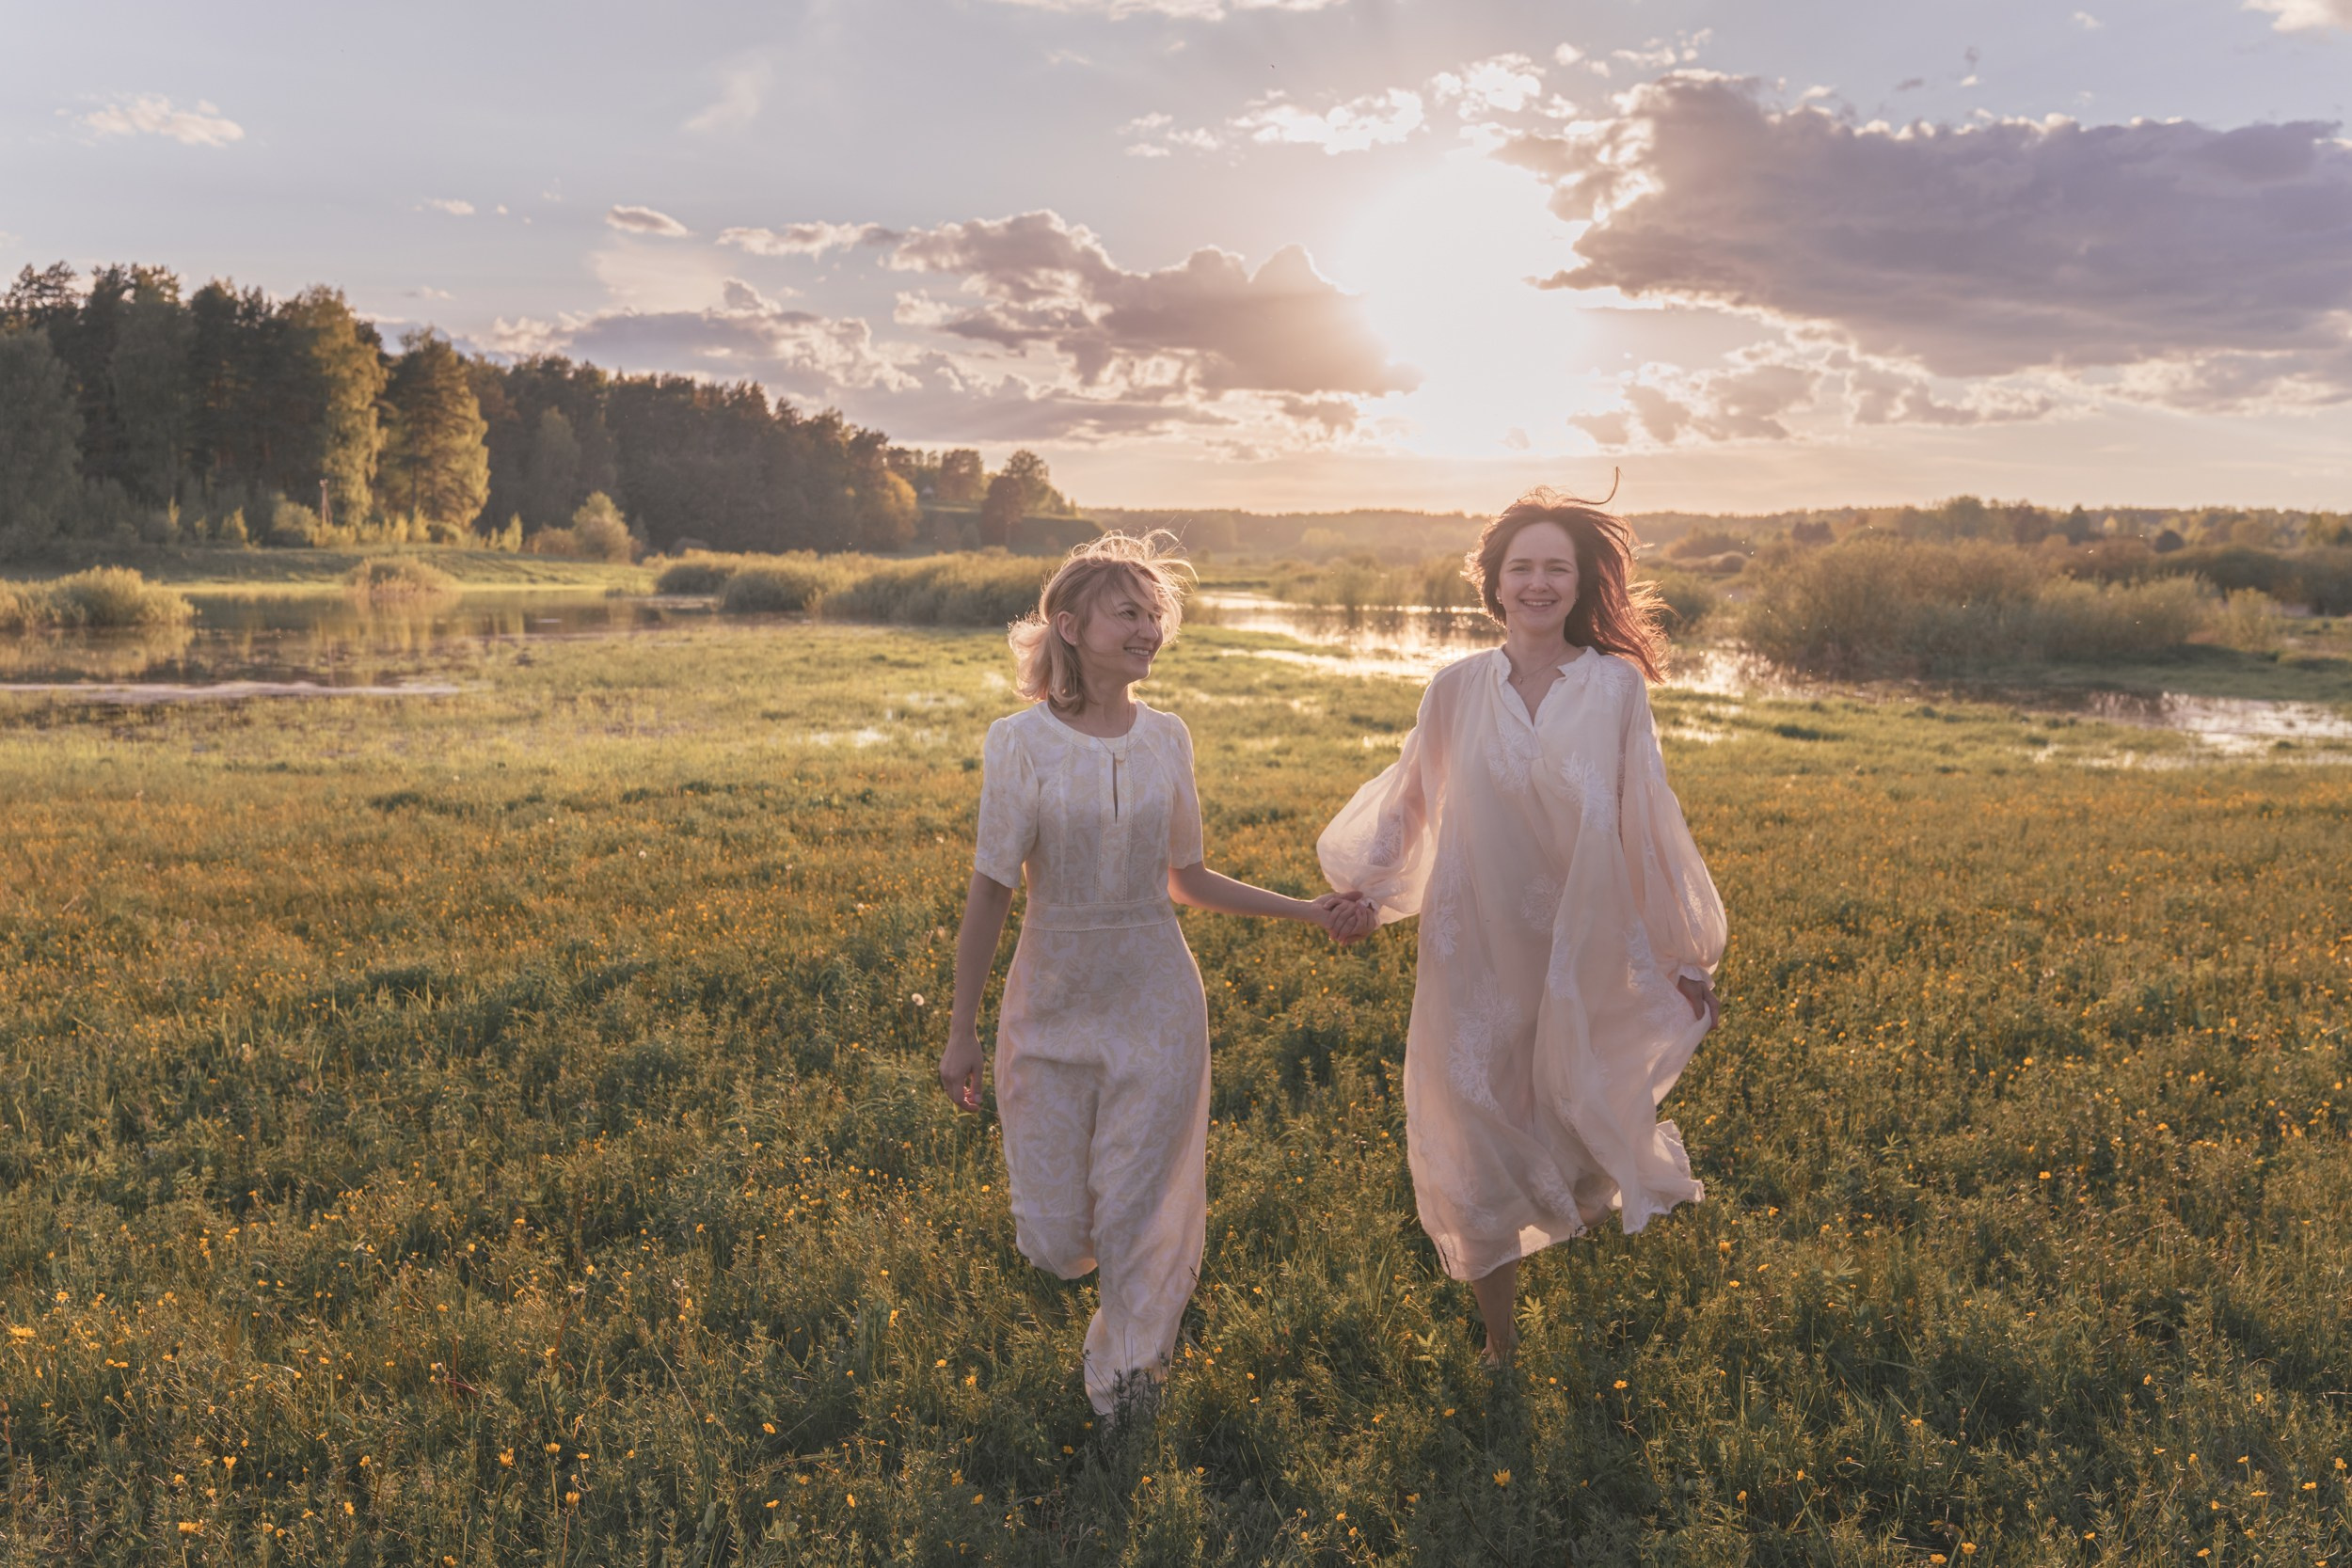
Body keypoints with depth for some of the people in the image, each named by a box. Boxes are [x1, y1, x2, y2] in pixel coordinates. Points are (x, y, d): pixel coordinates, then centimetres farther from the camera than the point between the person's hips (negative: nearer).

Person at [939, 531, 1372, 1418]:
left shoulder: (1167, 739, 0)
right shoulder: (1020, 743, -10)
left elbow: (1185, 881, 8)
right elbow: (991, 890, -8)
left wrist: (1311, 913, 4)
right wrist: (961, 1029, -5)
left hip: (1155, 999, 2)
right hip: (1052, 1000, -2)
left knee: (1142, 1211, 7)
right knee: (1055, 1231, 7)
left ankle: (1125, 1365, 34)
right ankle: (1068, 1243, 46)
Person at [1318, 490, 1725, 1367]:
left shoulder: (1617, 686, -3)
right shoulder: (1458, 690, -1)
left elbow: (1647, 823, 2)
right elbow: (1406, 802, 12)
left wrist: (1686, 948, 6)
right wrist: (1362, 887, 7)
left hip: (1583, 956, -1)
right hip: (1476, 956, 1)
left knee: (1579, 1123, 8)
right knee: (1476, 1141, 7)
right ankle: (1499, 1346, 26)